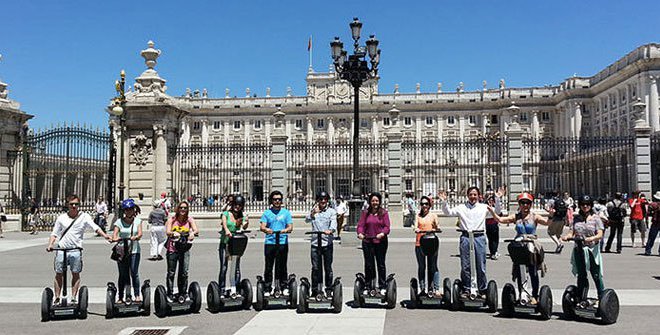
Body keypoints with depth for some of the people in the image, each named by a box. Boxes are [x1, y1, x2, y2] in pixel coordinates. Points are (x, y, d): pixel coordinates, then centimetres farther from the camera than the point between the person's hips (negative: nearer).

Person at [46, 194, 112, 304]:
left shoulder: (84, 216, 2)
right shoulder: (61, 217, 7)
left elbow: (95, 227, -10)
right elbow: (55, 233, 12)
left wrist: (104, 235, -26)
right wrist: (50, 245, -3)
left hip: (76, 250, -1)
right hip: (61, 249, 1)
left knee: (76, 274, 4)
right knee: (58, 274, 6)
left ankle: (73, 298, 12)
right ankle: (57, 298, 16)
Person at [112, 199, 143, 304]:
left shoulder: (137, 220, 5)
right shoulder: (119, 222, 3)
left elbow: (140, 233, -10)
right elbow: (114, 235, -7)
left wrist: (136, 237, -32)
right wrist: (116, 239, -31)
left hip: (134, 250, 0)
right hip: (122, 251, 0)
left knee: (134, 273, -6)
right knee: (122, 275, 4)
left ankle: (137, 295, 0)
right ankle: (120, 297, 10)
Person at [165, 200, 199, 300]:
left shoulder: (189, 219, 3)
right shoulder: (172, 219, 0)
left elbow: (196, 230, -11)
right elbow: (167, 232, -13)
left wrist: (193, 233, -34)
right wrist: (174, 233, -35)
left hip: (185, 249, 1)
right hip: (172, 249, -1)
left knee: (184, 273, 3)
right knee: (171, 272, 4)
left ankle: (183, 293, 16)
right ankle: (170, 294, 14)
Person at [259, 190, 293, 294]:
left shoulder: (286, 212, 10)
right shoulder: (267, 213, 10)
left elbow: (290, 227, 3)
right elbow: (262, 227, 1)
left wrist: (284, 230, -19)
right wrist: (266, 229, -23)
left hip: (282, 242, 0)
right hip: (269, 242, 0)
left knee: (282, 266, 3)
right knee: (268, 266, 1)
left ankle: (284, 287, 11)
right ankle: (267, 288, 7)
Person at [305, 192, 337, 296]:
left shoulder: (332, 211, 8)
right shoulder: (313, 211, 14)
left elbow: (334, 222, -9)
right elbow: (307, 220, -3)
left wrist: (330, 230, -31)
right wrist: (313, 213, -23)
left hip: (327, 243, -1)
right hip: (315, 243, 1)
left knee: (328, 267, 2)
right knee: (315, 268, 2)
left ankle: (329, 289, 11)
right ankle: (315, 289, 9)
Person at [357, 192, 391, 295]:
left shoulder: (384, 212, 2)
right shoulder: (365, 213, 7)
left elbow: (387, 227, -4)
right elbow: (361, 224, 0)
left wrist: (382, 233, -24)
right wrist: (360, 233, -20)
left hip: (381, 242, -1)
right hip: (367, 241, 1)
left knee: (381, 264, 7)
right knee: (368, 264, 6)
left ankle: (382, 287, 16)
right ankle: (368, 286, 15)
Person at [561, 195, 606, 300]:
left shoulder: (596, 218, -1)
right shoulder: (576, 218, 9)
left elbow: (600, 235, -10)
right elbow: (571, 232, 5)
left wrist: (591, 239, -30)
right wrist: (566, 236, -18)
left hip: (592, 250, -3)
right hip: (579, 250, 3)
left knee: (596, 275, -2)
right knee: (581, 275, 10)